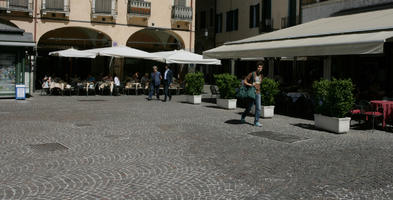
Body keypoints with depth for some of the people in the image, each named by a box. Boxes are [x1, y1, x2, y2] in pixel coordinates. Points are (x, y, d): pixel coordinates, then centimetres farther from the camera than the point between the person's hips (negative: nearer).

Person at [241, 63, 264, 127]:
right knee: (249, 108, 5)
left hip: (258, 93, 5)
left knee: (258, 108, -6)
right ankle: (243, 117, 30)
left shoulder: (261, 76, 10)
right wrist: (250, 85, -24)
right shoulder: (252, 74, -7)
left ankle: (256, 122, 0)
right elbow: (245, 81, -7)